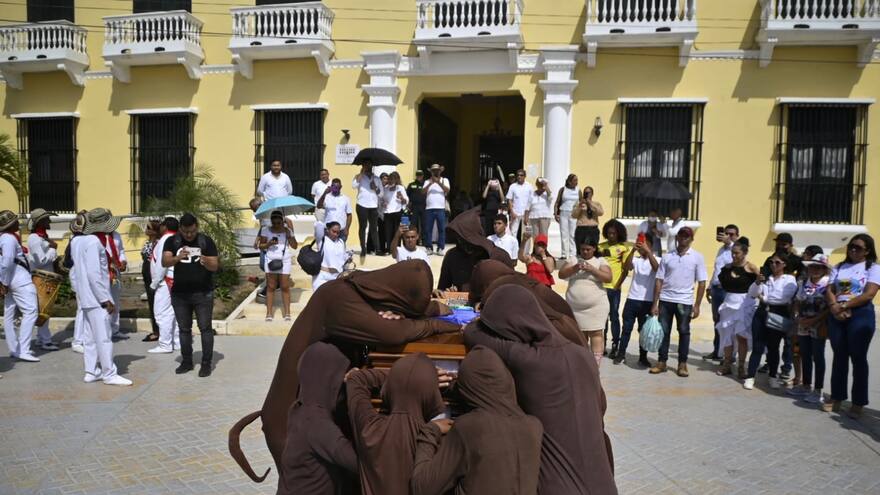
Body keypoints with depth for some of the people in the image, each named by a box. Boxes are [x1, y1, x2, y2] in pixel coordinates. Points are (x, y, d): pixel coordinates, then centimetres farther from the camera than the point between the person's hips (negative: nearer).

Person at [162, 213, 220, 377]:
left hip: (203, 293, -2)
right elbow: (164, 262, -12)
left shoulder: (206, 241, -4)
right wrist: (177, 258, -33)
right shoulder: (172, 241, 1)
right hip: (179, 294, 3)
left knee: (205, 328, -2)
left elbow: (215, 266, -6)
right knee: (184, 329, 11)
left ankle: (206, 363, 3)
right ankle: (186, 361, 22)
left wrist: (207, 262, -29)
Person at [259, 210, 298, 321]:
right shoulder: (267, 231, 4)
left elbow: (295, 246, 3)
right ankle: (269, 313, 2)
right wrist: (269, 243, -16)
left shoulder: (288, 231, 6)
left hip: (285, 261, 0)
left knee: (285, 287, -2)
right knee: (271, 287, -1)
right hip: (271, 261, 0)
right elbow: (261, 246, 3)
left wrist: (289, 236, -10)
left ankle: (287, 313, 2)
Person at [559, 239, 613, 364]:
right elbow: (561, 274, 0)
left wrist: (592, 269, -18)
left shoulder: (601, 261, 2)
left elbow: (608, 278, -10)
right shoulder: (573, 260, 8)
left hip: (595, 305, -3)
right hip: (574, 306, 3)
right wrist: (575, 268, -16)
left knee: (595, 333, -5)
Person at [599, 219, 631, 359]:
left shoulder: (623, 248, -1)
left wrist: (617, 285, -8)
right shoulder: (601, 247, 7)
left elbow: (625, 270, -3)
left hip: (614, 288, -3)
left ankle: (615, 346, 8)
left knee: (614, 317, 2)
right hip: (600, 286, 3)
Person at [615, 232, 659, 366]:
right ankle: (621, 354, 15)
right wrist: (632, 250, -23)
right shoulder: (636, 259, 8)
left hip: (647, 301, -2)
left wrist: (647, 251, -30)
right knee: (626, 328, 7)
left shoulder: (656, 259, 2)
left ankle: (643, 357, 15)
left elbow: (656, 268, -21)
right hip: (632, 299, 2)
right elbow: (626, 267, -11)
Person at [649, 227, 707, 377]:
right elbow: (659, 280, 4)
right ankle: (661, 362, 14)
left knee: (684, 332, 7)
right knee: (663, 331, 6)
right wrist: (655, 303, 0)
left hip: (684, 302, -1)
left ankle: (682, 364, 16)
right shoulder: (667, 256, 4)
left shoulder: (697, 257, 0)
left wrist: (697, 305, -6)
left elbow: (702, 283, 0)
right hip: (665, 300, 1)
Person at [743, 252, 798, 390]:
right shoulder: (765, 278, 16)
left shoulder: (790, 279, 2)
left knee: (773, 347, 5)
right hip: (761, 313, 3)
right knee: (757, 347, -2)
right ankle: (750, 377, -2)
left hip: (778, 317, -3)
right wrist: (757, 282, -14)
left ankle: (773, 377, 19)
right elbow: (751, 294, 5)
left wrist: (764, 298, -5)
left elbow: (784, 297, -15)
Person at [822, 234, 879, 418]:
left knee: (858, 357, 0)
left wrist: (845, 306, -14)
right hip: (837, 315, 4)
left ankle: (858, 402, 9)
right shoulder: (839, 267, 14)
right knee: (839, 356, 8)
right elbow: (829, 290, 6)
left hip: (861, 315, -4)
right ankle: (836, 397, 16)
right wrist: (834, 306, -13)